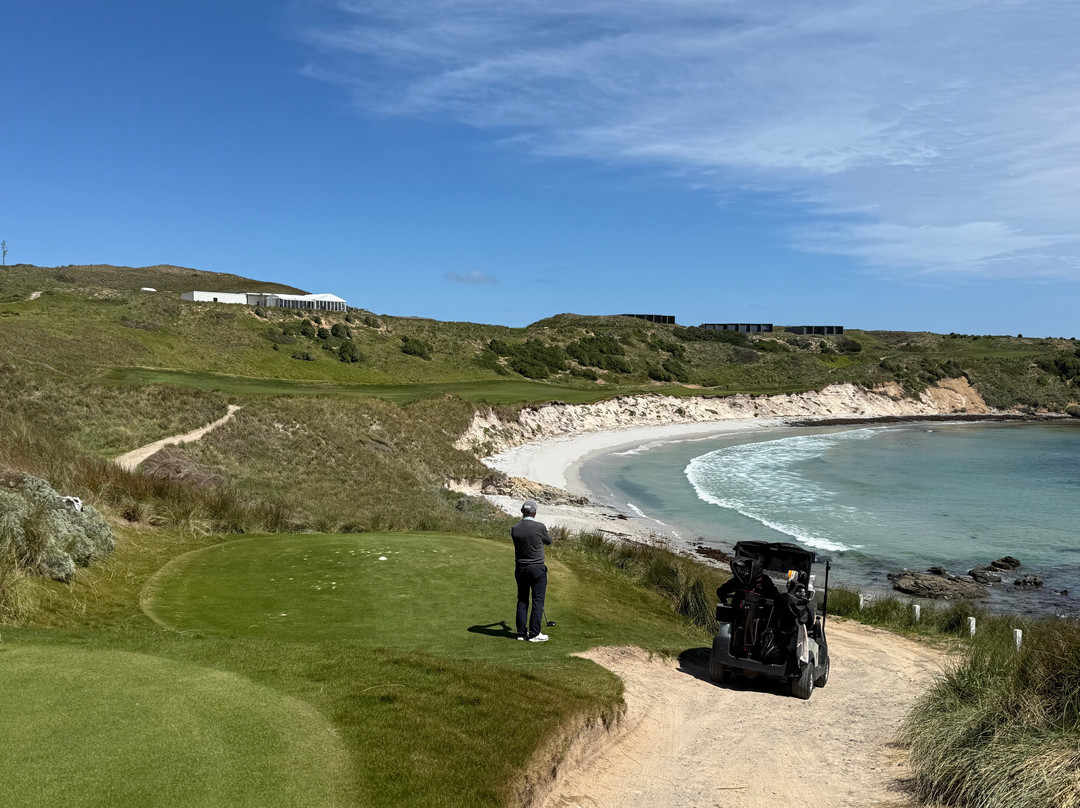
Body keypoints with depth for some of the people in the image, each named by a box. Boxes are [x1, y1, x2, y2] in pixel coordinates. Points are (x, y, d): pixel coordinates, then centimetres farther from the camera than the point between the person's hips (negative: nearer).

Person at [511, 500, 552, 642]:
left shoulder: (514, 529, -5)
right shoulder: (539, 527, -14)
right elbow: (548, 541, 4)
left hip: (520, 569, 4)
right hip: (537, 568, -4)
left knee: (522, 600, 13)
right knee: (538, 601, 2)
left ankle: (521, 632, 17)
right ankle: (534, 634, 3)